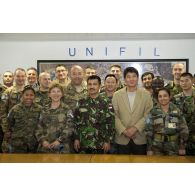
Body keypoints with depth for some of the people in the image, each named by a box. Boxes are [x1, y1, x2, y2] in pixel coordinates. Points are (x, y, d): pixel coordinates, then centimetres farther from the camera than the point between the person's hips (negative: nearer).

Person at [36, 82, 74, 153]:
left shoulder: (67, 109, 2)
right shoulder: (44, 110, 11)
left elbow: (69, 128, -6)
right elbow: (39, 127, 7)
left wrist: (59, 140, -15)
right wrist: (43, 140, -7)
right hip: (44, 147, 3)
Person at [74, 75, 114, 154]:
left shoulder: (105, 102, -2)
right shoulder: (81, 102, 4)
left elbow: (109, 123, -3)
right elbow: (76, 121, 5)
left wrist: (107, 141, -7)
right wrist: (76, 138, 1)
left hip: (99, 143, -1)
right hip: (82, 142, 2)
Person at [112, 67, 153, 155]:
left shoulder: (146, 94, 2)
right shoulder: (117, 95, 2)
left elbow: (148, 115, -4)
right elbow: (115, 116, -1)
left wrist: (135, 128, -13)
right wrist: (124, 130, -11)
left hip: (140, 138, 0)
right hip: (122, 138, 0)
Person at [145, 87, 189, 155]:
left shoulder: (177, 111, -1)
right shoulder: (153, 112, -3)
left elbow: (183, 129, 1)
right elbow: (148, 130, -4)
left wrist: (182, 147, -1)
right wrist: (149, 148, -6)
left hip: (173, 146, 1)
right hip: (157, 147, -1)